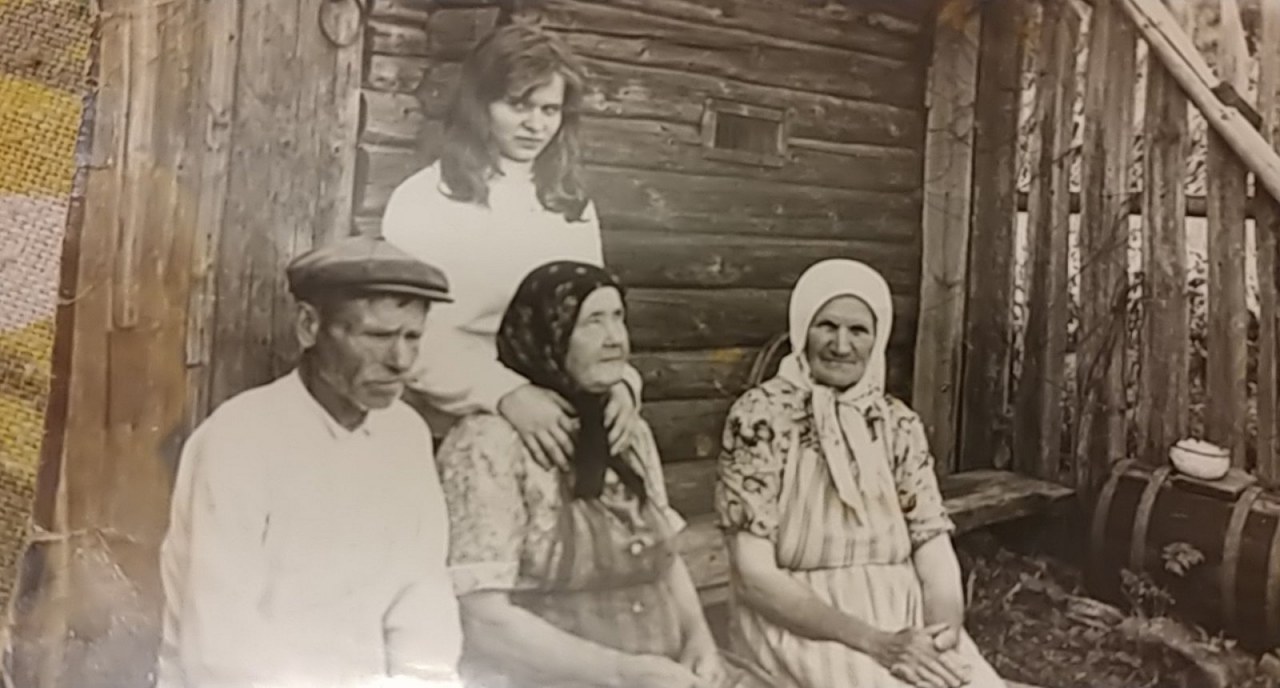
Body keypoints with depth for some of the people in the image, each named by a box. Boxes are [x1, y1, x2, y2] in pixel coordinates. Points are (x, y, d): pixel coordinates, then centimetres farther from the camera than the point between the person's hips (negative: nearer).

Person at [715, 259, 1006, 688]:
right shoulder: (761, 417, -9)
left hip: (901, 621, 4)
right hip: (798, 627, -3)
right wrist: (874, 642, -19)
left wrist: (942, 634, -18)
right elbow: (754, 575, -13)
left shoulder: (899, 424, 5)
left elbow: (934, 553, 2)